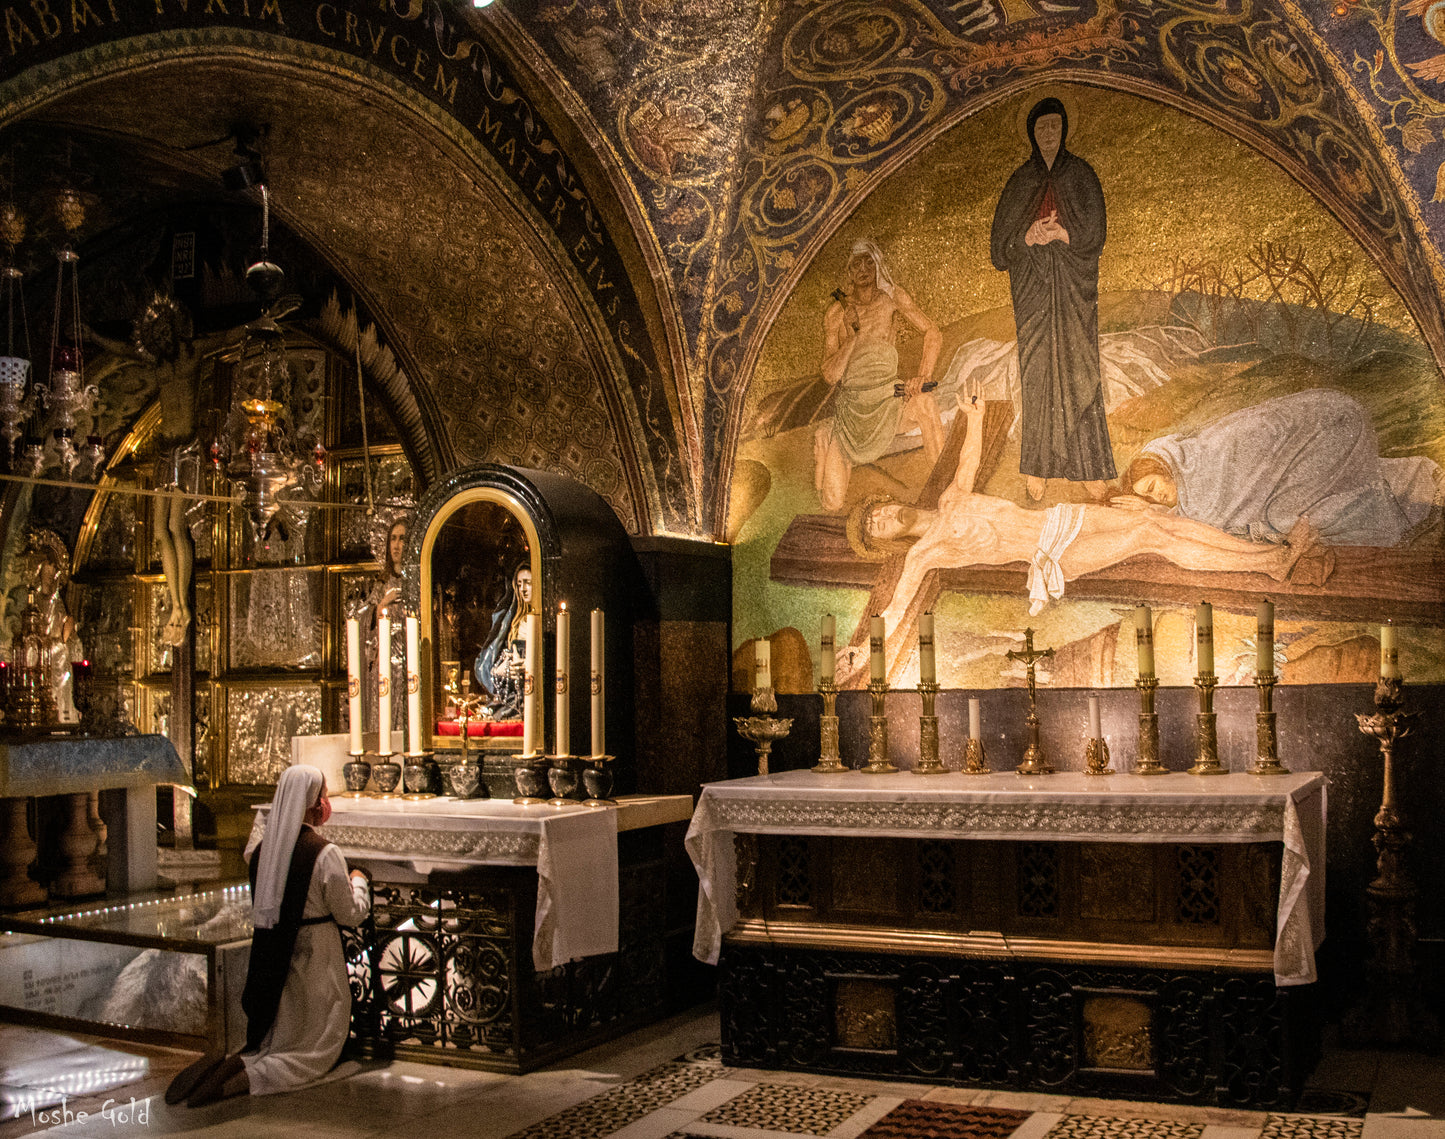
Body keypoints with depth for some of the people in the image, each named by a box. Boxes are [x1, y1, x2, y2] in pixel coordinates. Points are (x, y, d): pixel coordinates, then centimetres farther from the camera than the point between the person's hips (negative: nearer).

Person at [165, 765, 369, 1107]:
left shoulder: (261, 848, -1)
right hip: (312, 960, -6)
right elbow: (350, 913, -10)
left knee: (270, 1040, 22)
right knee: (314, 1052, 7)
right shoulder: (325, 854, -18)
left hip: (267, 959, 6)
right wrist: (359, 882, 10)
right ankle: (247, 1077, -18)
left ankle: (218, 1064, -6)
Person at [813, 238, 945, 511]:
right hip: (852, 405, -1)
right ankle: (824, 444, 27)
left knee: (924, 402, -37)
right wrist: (853, 333, -20)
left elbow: (932, 333, -6)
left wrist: (922, 375, -21)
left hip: (889, 398, 1)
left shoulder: (891, 297, -2)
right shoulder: (836, 312, -5)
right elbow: (831, 375, -10)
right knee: (832, 504, -8)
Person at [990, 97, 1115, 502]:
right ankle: (1038, 467, 1)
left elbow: (1094, 232, -1)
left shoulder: (1081, 175, 6)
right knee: (1036, 369, -2)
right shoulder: (1020, 181, 10)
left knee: (1077, 366, -5)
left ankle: (1088, 466, -2)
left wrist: (1055, 234, -13)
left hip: (1073, 286, -1)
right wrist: (1027, 238, -15)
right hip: (1033, 288, 1)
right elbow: (1000, 244, 4)